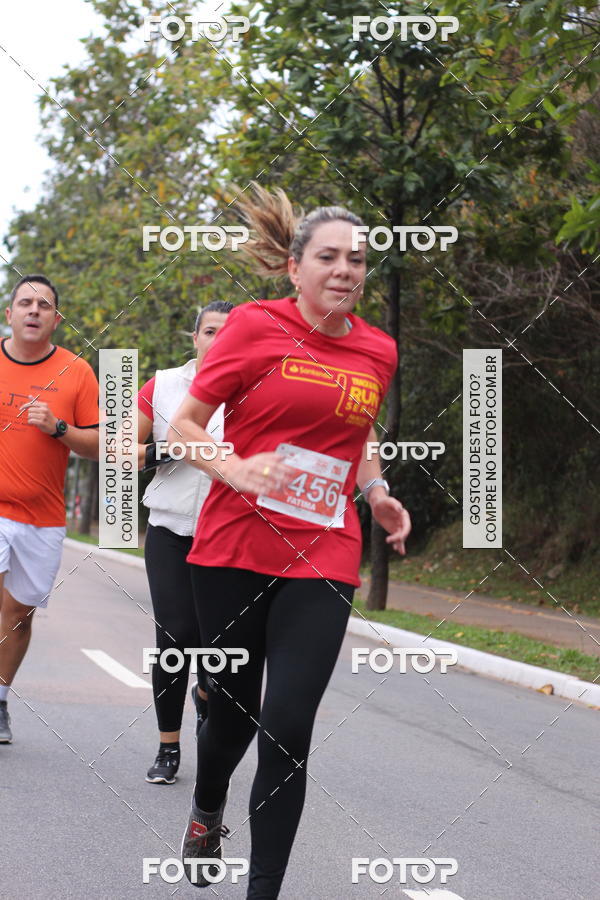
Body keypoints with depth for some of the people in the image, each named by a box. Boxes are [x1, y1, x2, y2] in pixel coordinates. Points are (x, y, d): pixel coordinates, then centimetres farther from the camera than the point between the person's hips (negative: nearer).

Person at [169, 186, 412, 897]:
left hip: (322, 563, 2)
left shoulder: (378, 352, 7)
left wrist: (376, 491, 9)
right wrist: (237, 470, -20)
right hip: (234, 551, -2)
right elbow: (183, 427, -2)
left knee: (288, 730, -9)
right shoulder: (255, 325, -5)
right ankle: (206, 813, 45)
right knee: (233, 712, 12)